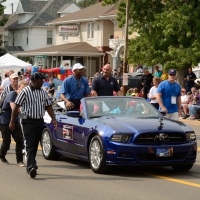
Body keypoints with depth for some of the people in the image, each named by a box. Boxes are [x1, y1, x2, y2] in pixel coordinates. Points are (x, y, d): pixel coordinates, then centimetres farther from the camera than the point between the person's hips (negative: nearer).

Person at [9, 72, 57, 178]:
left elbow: (48, 106, 14)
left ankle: (29, 166, 22)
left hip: (39, 121, 6)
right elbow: (16, 106, -7)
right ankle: (31, 167, -21)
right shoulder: (25, 92, -9)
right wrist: (12, 121, -9)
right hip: (28, 121, -6)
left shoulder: (43, 92, 9)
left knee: (35, 145, 11)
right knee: (29, 145, -12)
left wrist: (53, 119, 3)